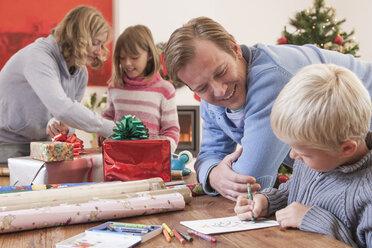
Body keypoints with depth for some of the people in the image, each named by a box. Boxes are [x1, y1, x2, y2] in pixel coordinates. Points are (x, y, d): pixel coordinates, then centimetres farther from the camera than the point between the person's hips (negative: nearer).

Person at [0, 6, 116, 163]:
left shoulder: (81, 73, 2)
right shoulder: (37, 56, -25)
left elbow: (70, 113, 6)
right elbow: (62, 108, -38)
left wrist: (58, 122, -20)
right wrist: (112, 129, -34)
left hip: (40, 144, 7)